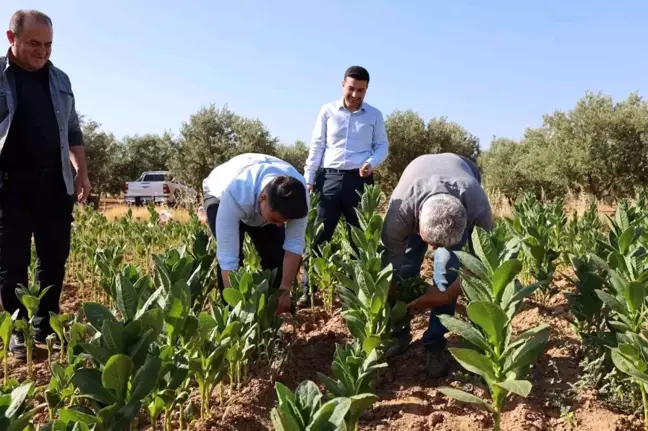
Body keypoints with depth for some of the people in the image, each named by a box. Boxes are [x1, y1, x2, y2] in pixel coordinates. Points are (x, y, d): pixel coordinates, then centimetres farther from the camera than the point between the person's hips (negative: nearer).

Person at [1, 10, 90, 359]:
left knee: (54, 258, 6)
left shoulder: (59, 80, 12)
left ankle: (45, 327, 19)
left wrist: (82, 171, 10)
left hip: (55, 183, 4)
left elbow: (72, 131, 17)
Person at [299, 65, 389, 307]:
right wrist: (309, 178, 0)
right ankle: (309, 292, 3)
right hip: (329, 178, 0)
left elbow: (383, 146, 8)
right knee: (318, 236, -3)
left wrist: (372, 162, -13)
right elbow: (317, 146, 6)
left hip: (359, 180, 1)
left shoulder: (374, 115, 9)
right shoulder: (327, 111, 8)